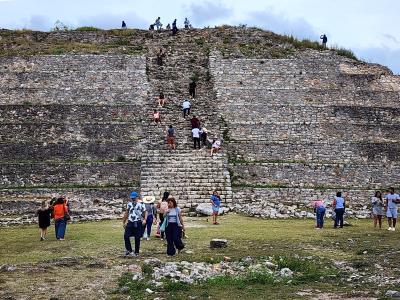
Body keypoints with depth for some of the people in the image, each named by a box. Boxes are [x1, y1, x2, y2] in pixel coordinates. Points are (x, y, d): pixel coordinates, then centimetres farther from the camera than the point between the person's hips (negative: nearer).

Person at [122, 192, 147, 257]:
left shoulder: (141, 204, -3)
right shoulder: (129, 204, 11)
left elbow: (145, 212, -2)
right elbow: (126, 213, 20)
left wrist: (145, 219, -19)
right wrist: (123, 222, 21)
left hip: (138, 223, -4)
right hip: (130, 222, 4)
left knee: (137, 238, 3)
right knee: (126, 236, -9)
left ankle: (136, 252, 15)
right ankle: (129, 250, 4)